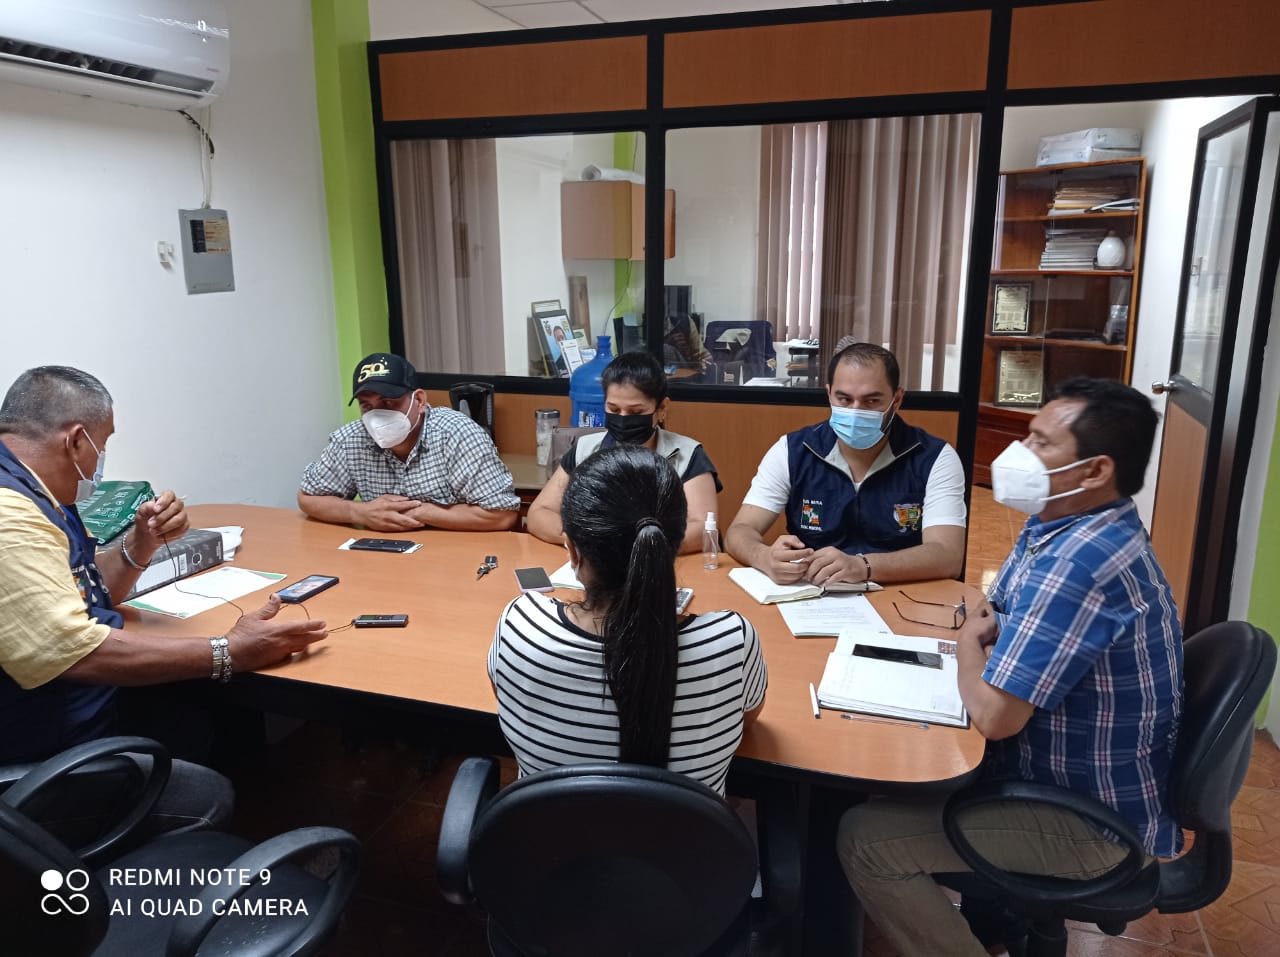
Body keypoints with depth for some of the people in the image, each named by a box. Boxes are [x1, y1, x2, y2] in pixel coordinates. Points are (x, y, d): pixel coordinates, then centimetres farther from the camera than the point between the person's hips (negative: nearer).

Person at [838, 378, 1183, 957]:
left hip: (1097, 824, -9)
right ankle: (987, 907, 28)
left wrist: (969, 647, -11)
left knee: (865, 837, -14)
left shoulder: (1078, 561, -32)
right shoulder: (1066, 526, 1)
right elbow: (996, 618, 15)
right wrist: (985, 632, -8)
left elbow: (995, 714, -31)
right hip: (1068, 778, 10)